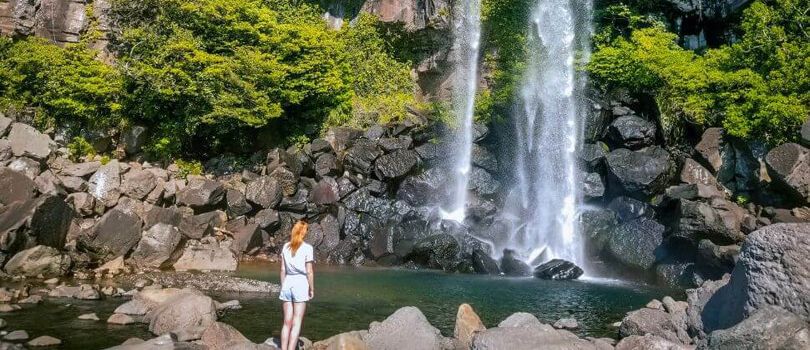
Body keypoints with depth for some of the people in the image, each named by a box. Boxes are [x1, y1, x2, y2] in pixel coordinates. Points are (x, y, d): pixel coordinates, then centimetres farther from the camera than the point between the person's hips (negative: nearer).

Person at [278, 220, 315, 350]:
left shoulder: (286, 247, 5)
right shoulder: (307, 248, -7)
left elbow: (283, 269, 7)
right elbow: (309, 271, -8)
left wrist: (283, 286, 15)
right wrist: (312, 289, 2)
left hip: (287, 283, 4)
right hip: (300, 283, -4)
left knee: (287, 322, 9)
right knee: (296, 323, -1)